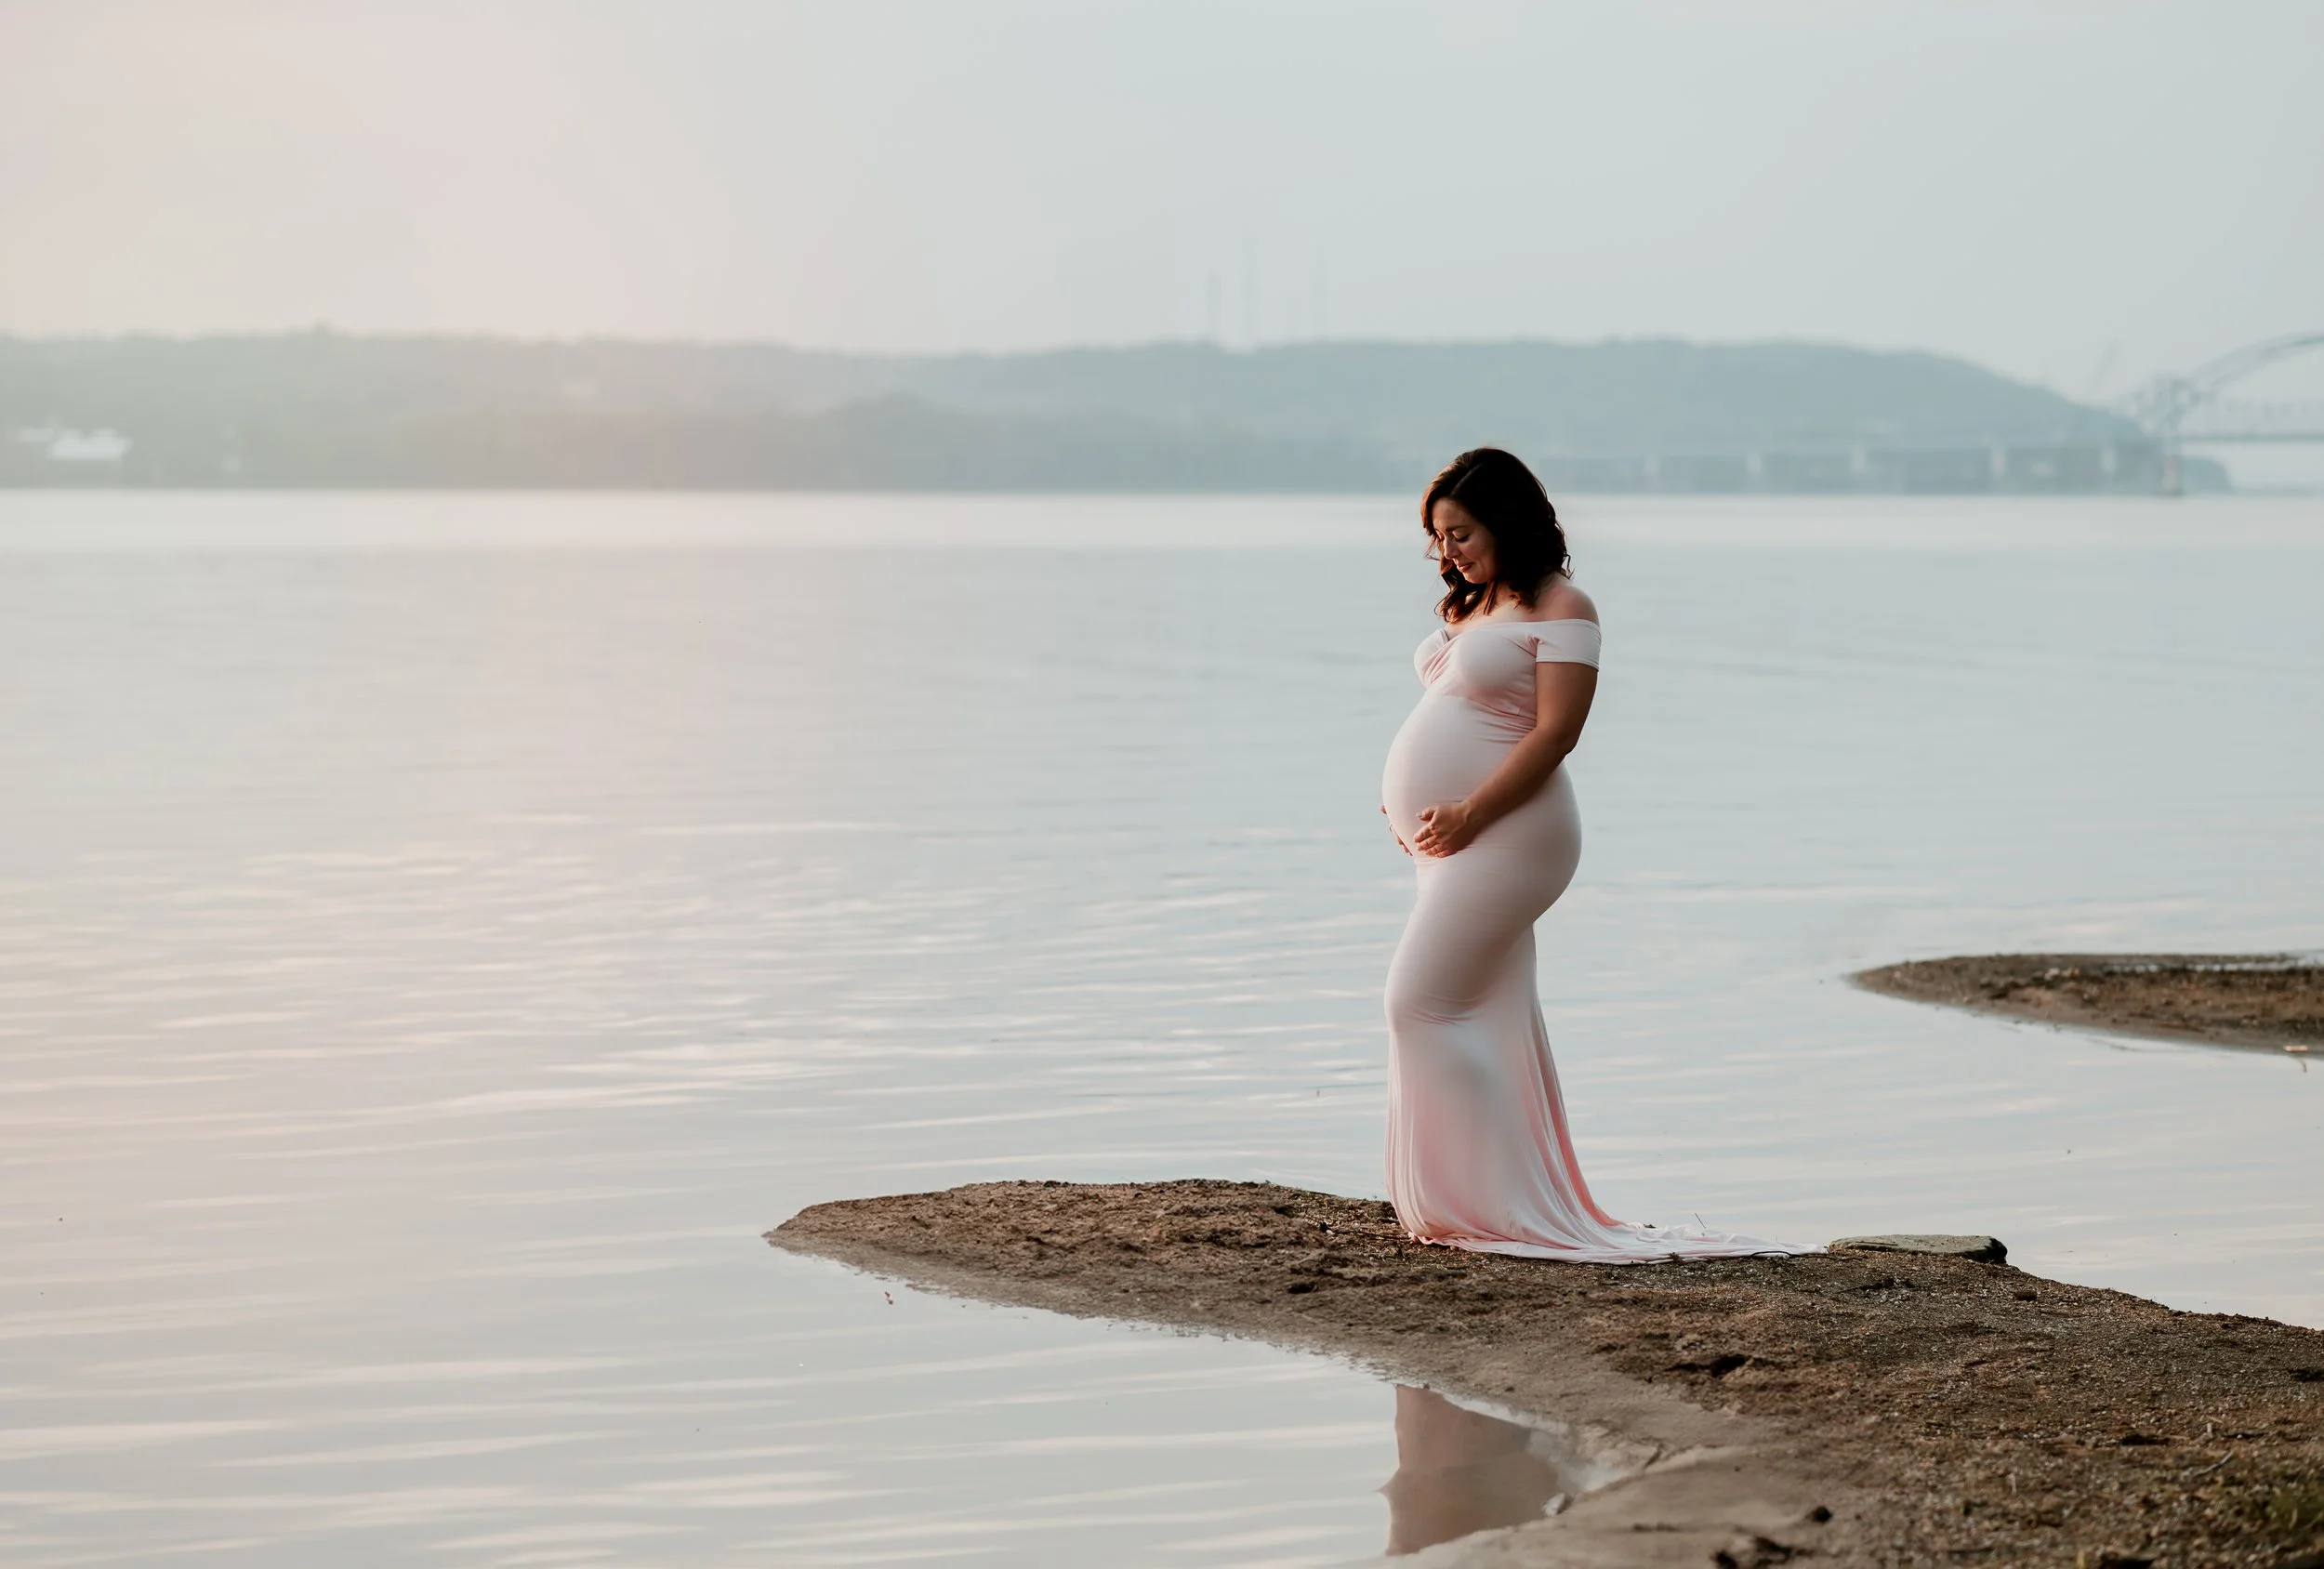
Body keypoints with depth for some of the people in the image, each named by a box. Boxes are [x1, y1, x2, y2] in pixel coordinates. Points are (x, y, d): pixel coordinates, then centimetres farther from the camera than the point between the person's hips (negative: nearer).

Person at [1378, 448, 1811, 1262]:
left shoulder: (1559, 607, -10)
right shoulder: (1471, 605, 16)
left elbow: (1555, 731, -17)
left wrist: (1470, 814, -21)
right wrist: (1407, 798, 6)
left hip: (1502, 834, -9)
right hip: (1453, 839, 9)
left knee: (1424, 1004, -12)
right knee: (1491, 1017, 10)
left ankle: (1491, 1204, -10)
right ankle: (1509, 1203, 15)